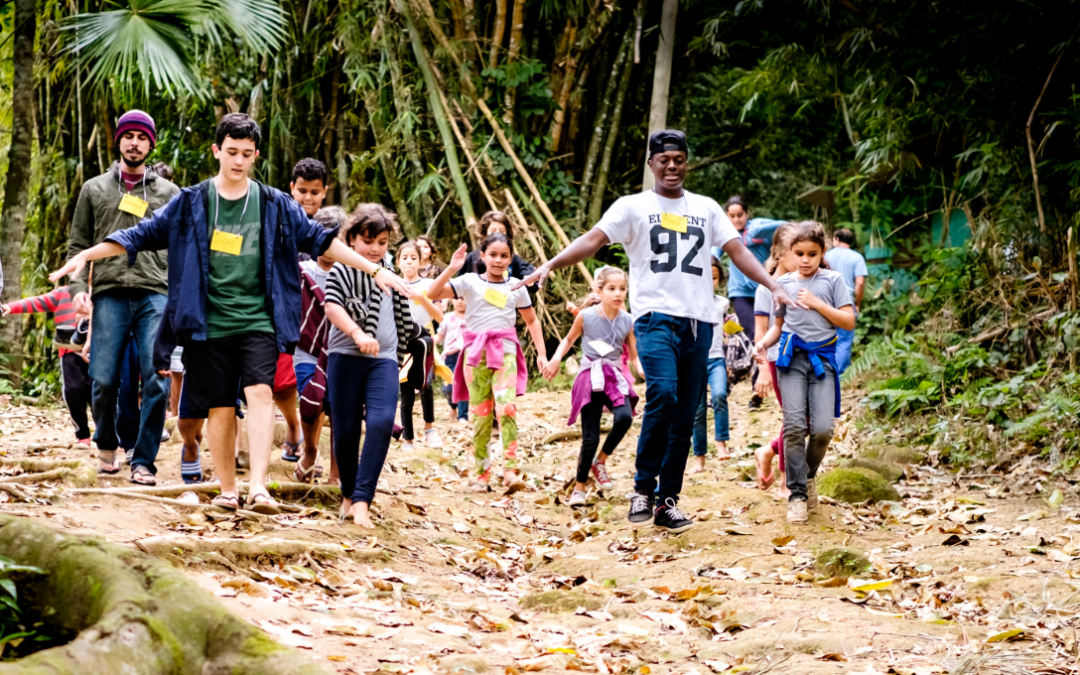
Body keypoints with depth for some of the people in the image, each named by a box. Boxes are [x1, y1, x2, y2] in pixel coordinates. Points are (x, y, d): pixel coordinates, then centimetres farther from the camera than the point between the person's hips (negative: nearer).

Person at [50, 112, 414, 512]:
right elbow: (143, 234, 5)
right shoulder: (191, 203, 4)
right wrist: (84, 256, -3)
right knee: (221, 408, 3)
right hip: (209, 324, 0)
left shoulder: (274, 205, 7)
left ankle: (258, 486, -26)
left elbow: (320, 241, 10)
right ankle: (227, 490, 17)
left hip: (257, 321, 0)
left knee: (259, 392, -19)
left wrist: (375, 271, 7)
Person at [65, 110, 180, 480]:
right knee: (104, 380, -4)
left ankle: (143, 460, -3)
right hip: (109, 293, 0)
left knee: (157, 380, -10)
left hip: (156, 295, 0)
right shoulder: (95, 189, 15)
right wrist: (78, 288, -1)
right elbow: (78, 245, 14)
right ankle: (106, 444, 23)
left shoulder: (168, 193, 15)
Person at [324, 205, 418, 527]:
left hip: (383, 359, 3)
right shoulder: (341, 271, -1)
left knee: (381, 422, -18)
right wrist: (357, 333, -32)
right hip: (345, 356, -3)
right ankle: (348, 495, 22)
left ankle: (361, 500, -21)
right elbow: (332, 306, -19)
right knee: (346, 429, 2)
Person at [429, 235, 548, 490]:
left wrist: (541, 353, 15)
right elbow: (433, 294, -7)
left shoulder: (516, 287, 11)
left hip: (505, 350, 0)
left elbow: (531, 320, 22)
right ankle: (482, 473, 9)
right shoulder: (470, 282, 4)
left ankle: (510, 470, -20)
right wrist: (452, 268, -16)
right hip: (476, 351, 0)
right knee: (480, 414, 1)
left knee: (506, 407, -18)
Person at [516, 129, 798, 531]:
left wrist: (773, 287, 2)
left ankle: (667, 501, 11)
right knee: (663, 394, -25)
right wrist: (550, 265, -19)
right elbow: (593, 240, -3)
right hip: (656, 315, -4)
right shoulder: (633, 207, 7)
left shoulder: (706, 208, 18)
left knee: (685, 415, 3)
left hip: (699, 320, 4)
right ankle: (643, 489, -13)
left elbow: (737, 251, 14)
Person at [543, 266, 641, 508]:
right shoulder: (586, 316, -6)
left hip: (616, 377, 2)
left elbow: (634, 356, 7)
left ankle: (600, 461, -3)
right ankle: (579, 488, 12)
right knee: (590, 438, -6)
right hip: (591, 379, -2)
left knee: (624, 416, -28)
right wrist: (556, 359, -7)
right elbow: (569, 339, 10)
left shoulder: (627, 321, 0)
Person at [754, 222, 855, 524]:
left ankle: (809, 475, 20)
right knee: (794, 425, -12)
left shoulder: (833, 280, 5)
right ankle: (797, 495, -5)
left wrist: (816, 303, -8)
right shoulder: (783, 283, 11)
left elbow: (848, 321, 0)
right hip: (791, 357, 1)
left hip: (823, 357, -1)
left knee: (822, 429, -10)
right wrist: (764, 342, 2)